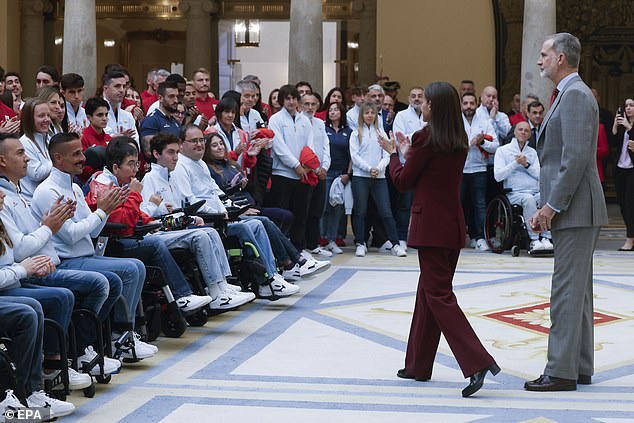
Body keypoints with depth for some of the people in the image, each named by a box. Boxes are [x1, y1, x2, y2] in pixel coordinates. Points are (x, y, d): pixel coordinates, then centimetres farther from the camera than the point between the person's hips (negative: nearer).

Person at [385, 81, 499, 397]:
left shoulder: (425, 138, -14)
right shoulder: (460, 142, 8)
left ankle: (478, 362, -18)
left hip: (431, 225, -8)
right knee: (429, 290, 16)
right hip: (454, 224, 8)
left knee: (438, 294, -7)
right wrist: (408, 151, 21)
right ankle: (419, 365, 24)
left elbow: (403, 182, -5)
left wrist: (393, 153, 11)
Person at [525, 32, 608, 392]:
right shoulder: (569, 94, 18)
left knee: (568, 291, -8)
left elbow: (576, 157, -22)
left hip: (576, 211, -11)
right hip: (574, 212, 11)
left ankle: (562, 372, -5)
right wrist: (548, 206, 15)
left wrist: (553, 206, -19)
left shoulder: (575, 95, -14)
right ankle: (581, 368, 20)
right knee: (577, 290, 13)